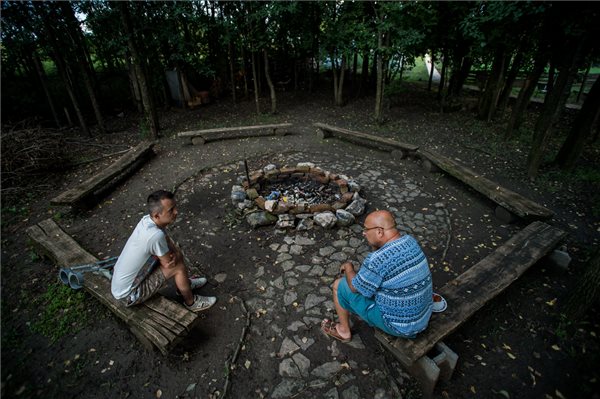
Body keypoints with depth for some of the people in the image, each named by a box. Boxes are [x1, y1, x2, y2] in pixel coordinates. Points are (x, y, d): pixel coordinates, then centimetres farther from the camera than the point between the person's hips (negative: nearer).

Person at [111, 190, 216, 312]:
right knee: (179, 267, -13)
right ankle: (191, 302, 12)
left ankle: (185, 284, 32)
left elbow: (169, 243, 1)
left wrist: (174, 254, -17)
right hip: (128, 294, -8)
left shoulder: (147, 219, -12)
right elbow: (168, 264, -21)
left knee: (177, 254, 7)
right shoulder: (156, 235, -37)